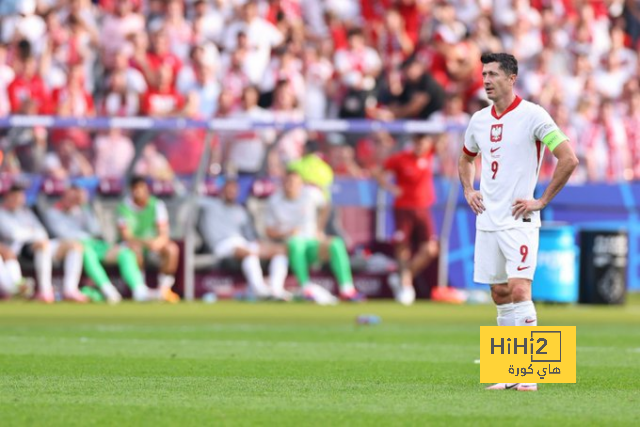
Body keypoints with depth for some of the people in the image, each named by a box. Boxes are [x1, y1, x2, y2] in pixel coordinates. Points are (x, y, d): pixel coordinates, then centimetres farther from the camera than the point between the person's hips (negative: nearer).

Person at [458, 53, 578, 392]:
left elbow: (568, 159, -11)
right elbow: (466, 159, 31)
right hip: (487, 221, 7)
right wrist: (468, 191, 14)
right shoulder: (479, 120, 11)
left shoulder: (532, 115, -9)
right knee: (500, 295, 8)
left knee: (519, 289, -16)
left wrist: (542, 200, -11)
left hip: (519, 221, -6)